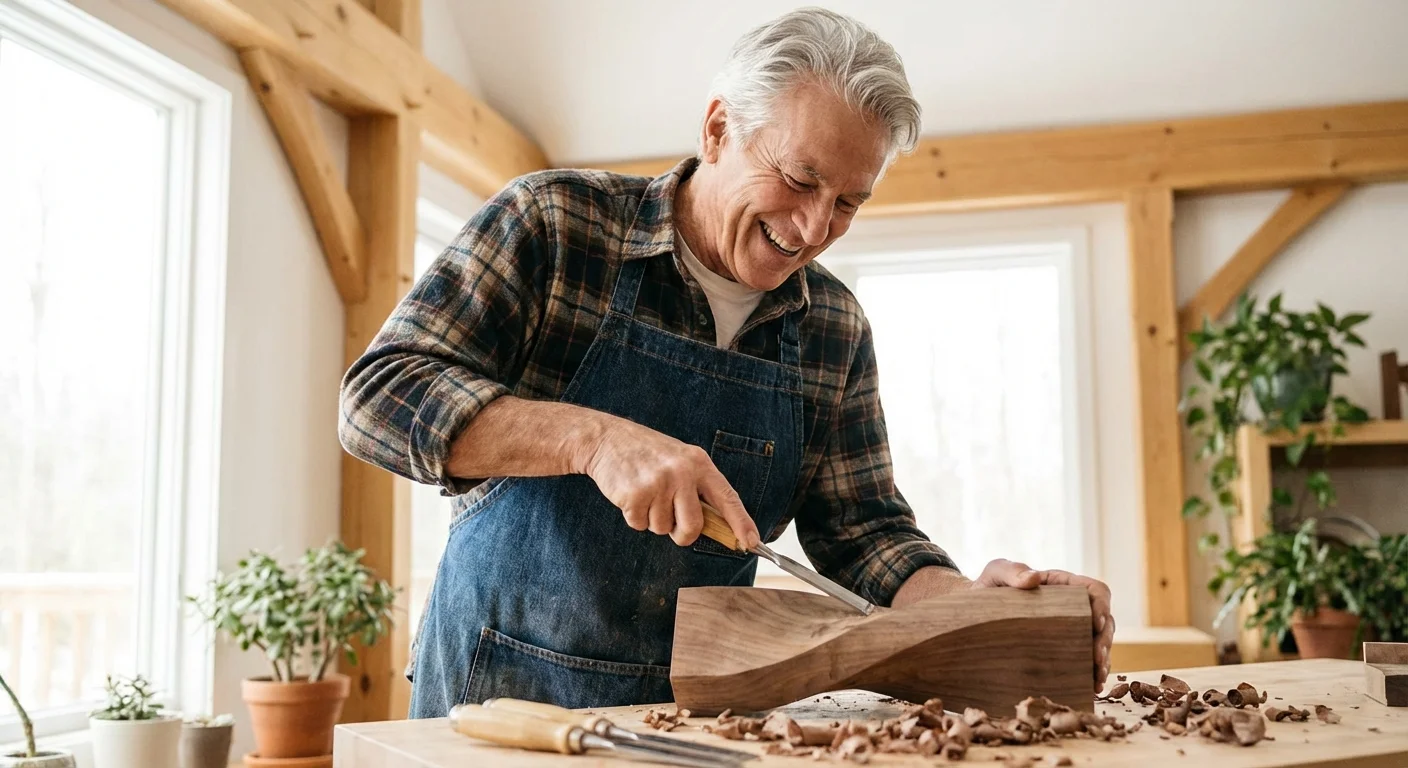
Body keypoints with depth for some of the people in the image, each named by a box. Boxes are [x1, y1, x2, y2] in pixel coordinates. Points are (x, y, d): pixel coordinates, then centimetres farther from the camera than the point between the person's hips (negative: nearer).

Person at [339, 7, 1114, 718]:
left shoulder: (836, 329, 1)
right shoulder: (551, 222, -11)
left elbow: (862, 529, 2)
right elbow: (377, 396, -17)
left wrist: (970, 605, -18)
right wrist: (593, 437, -31)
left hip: (693, 704, 2)